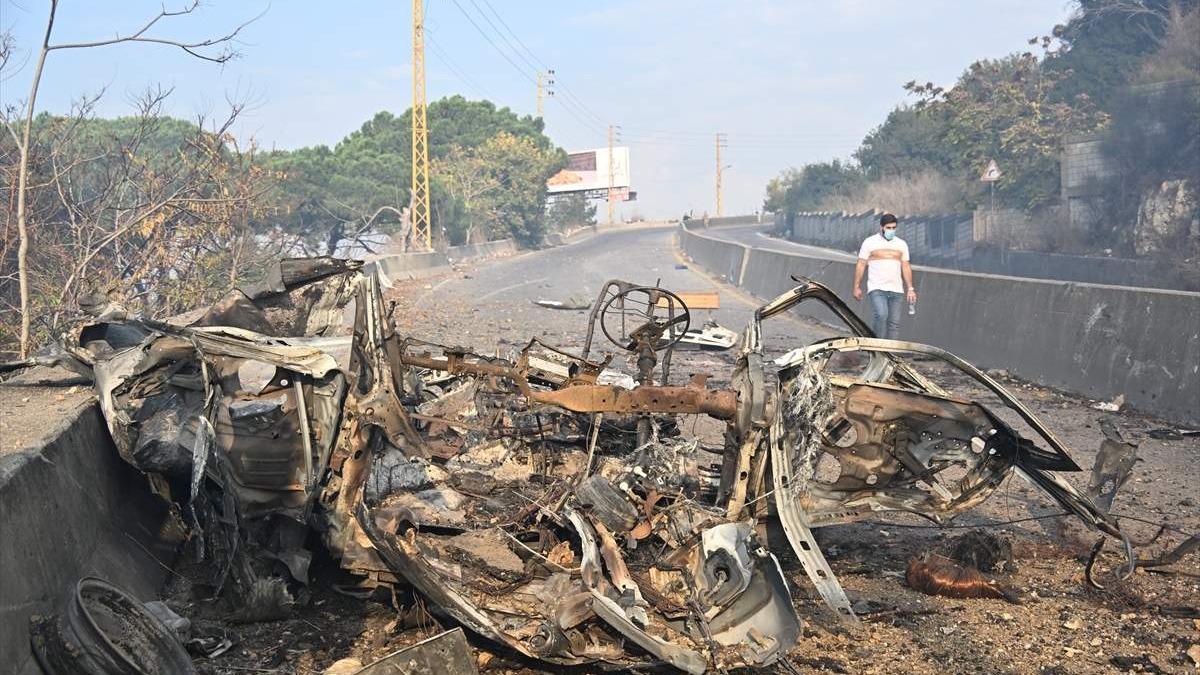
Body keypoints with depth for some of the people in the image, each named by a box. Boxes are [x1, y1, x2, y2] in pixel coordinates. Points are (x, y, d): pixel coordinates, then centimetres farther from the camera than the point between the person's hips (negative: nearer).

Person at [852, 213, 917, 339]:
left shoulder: (901, 244, 14)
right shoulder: (870, 242, 4)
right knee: (881, 316, -23)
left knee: (894, 323, -2)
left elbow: (906, 267, 16)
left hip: (897, 290, 4)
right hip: (877, 289, -4)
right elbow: (861, 265, 4)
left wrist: (910, 289, 9)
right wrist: (857, 287, -2)